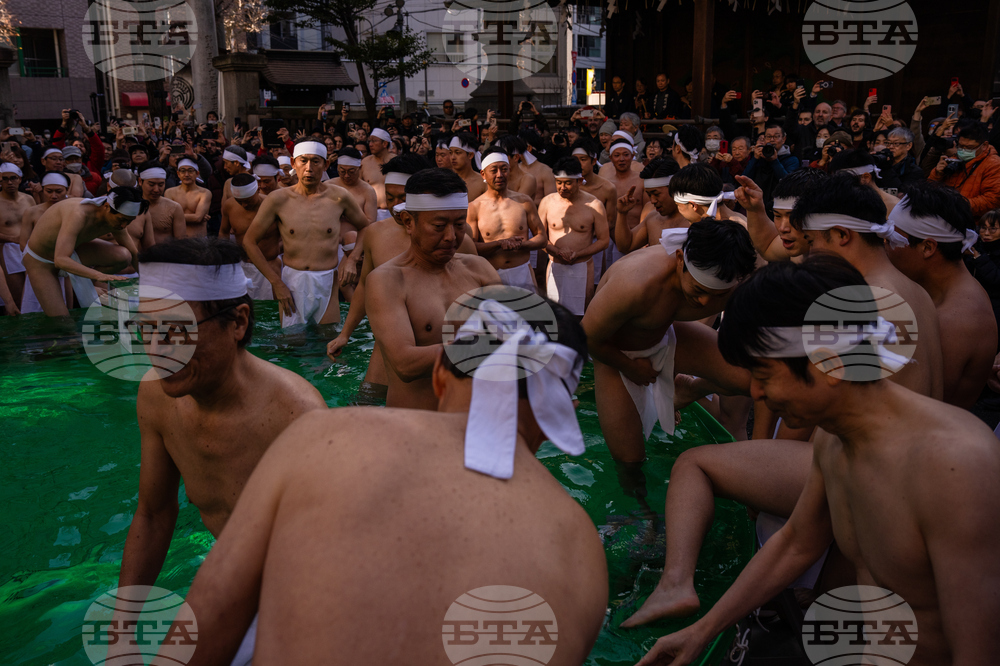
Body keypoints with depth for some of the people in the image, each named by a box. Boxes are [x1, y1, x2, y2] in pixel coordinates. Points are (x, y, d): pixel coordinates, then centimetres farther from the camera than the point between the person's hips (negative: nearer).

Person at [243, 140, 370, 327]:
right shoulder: (278, 199, -2)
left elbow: (367, 229, 14)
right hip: (291, 282, 0)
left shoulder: (339, 197, -1)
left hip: (328, 283, 0)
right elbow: (249, 241, 3)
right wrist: (276, 283, -3)